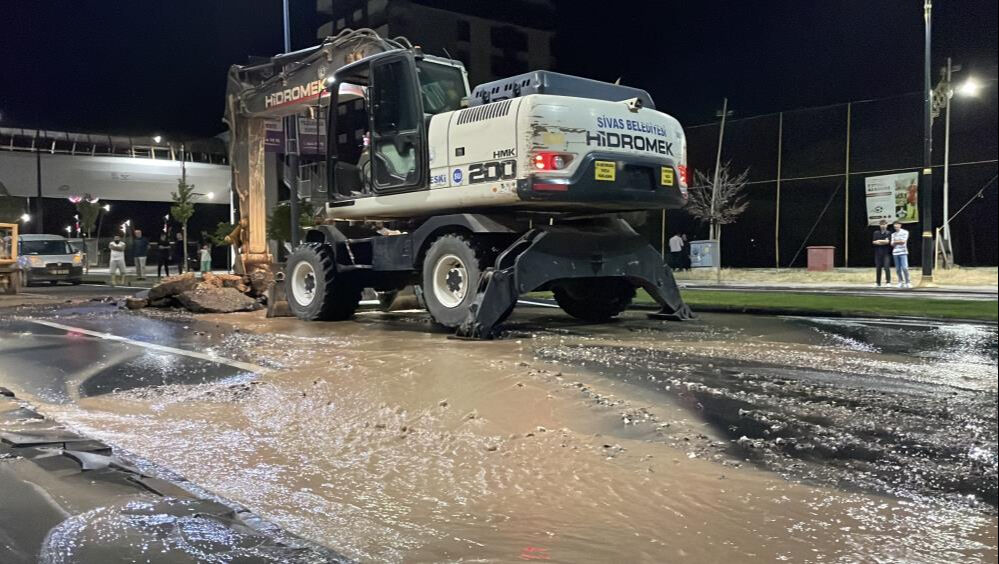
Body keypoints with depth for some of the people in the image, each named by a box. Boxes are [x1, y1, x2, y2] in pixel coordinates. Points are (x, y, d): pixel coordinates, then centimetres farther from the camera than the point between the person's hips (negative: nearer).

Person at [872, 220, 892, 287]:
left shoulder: (888, 233, 3)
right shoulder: (876, 233, 11)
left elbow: (887, 241, -10)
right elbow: (874, 242, 0)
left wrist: (879, 241, -1)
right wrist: (883, 242, -8)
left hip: (886, 253, -3)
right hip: (878, 253, 3)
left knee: (886, 267, -12)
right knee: (878, 268, 4)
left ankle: (888, 281, -11)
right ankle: (878, 283, 10)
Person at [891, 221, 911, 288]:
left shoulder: (905, 232, 3)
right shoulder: (893, 234, 16)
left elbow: (903, 241, -7)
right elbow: (892, 244, 8)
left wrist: (895, 241, 4)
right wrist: (899, 242, -6)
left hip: (903, 252, -4)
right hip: (895, 252, 4)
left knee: (905, 268, -12)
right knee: (898, 269, 4)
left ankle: (907, 282, -7)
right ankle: (900, 282, 16)